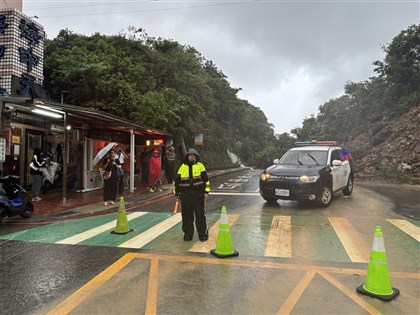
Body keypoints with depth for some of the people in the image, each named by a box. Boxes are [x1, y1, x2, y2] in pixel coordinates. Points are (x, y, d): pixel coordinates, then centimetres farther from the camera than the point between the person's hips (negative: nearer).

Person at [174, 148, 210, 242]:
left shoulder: (200, 166, 2)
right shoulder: (183, 167, 8)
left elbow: (206, 179, 4)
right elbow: (177, 181, 12)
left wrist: (206, 192, -1)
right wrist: (177, 193, 9)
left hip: (198, 195, -2)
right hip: (186, 195, 2)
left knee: (200, 215, 2)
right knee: (187, 216, 7)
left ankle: (203, 234, 14)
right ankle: (188, 234, 20)